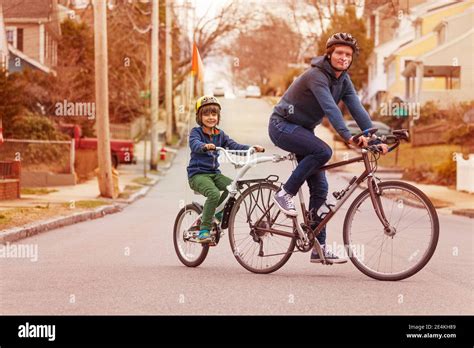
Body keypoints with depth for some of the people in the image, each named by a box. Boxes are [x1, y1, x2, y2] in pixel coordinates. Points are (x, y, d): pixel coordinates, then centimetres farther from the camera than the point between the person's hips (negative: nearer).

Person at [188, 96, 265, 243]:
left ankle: (218, 212, 5)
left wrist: (252, 148, -18)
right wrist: (205, 146, -50)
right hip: (197, 174, -6)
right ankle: (204, 230, -23)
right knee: (214, 193, -32)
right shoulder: (196, 132, -4)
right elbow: (194, 144, -26)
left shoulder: (220, 134, 12)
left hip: (214, 173, 6)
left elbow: (234, 146, 0)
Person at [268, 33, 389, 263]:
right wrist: (348, 137, -46)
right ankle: (285, 194, -17)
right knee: (323, 151, -33)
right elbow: (330, 108, -35)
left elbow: (357, 109, -6)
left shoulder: (343, 80, 3)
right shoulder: (316, 75, -23)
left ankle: (319, 248, 2)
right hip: (282, 126, -8)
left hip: (302, 131, 8)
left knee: (320, 188, 0)